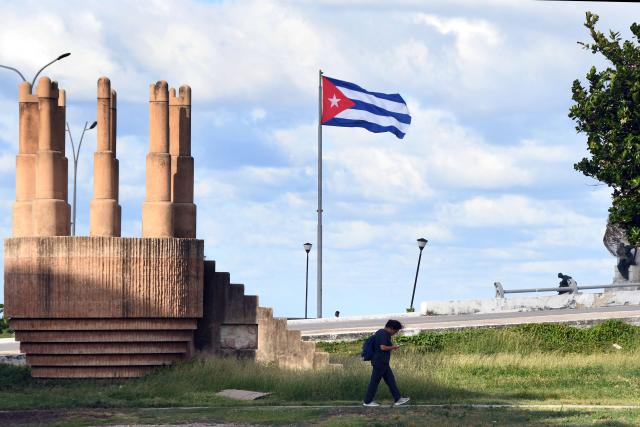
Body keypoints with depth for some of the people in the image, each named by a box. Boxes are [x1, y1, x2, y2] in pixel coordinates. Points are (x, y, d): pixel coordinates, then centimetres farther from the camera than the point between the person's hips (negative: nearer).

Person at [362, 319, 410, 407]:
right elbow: (383, 347, -25)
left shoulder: (380, 332, 15)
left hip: (383, 362, 11)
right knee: (375, 381, -2)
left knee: (390, 380, 10)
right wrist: (393, 347, -12)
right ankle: (367, 401, 5)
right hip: (380, 361, -11)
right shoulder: (384, 334, -16)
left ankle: (397, 399, 11)